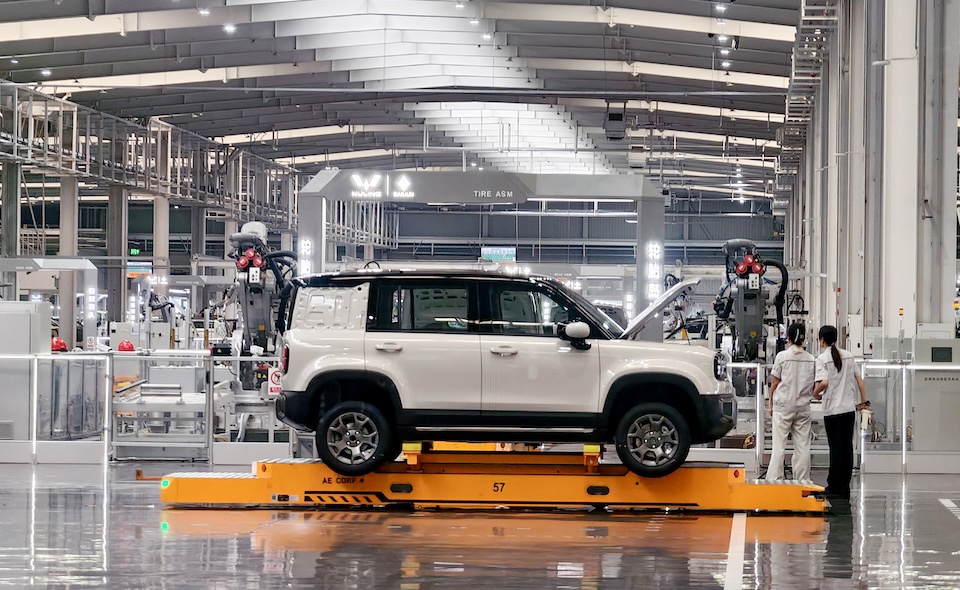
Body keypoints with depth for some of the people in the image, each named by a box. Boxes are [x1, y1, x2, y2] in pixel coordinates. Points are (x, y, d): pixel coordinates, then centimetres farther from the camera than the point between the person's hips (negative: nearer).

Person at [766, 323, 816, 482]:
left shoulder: (782, 356, -7)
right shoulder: (811, 359, 1)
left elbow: (774, 383, -3)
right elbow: (814, 386, 4)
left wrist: (771, 404, 7)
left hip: (783, 406, -2)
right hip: (803, 407, 2)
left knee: (778, 446, 1)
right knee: (802, 446, 6)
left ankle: (774, 478, -1)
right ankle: (802, 480, 8)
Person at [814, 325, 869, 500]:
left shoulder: (822, 359, -8)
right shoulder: (848, 356, 8)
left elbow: (824, 382, -21)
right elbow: (859, 380, 9)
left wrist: (815, 393, -2)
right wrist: (863, 401, 16)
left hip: (832, 410, -5)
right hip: (850, 408, 5)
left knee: (836, 448, 0)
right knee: (847, 447, 8)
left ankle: (834, 488, 3)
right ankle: (845, 488, 11)